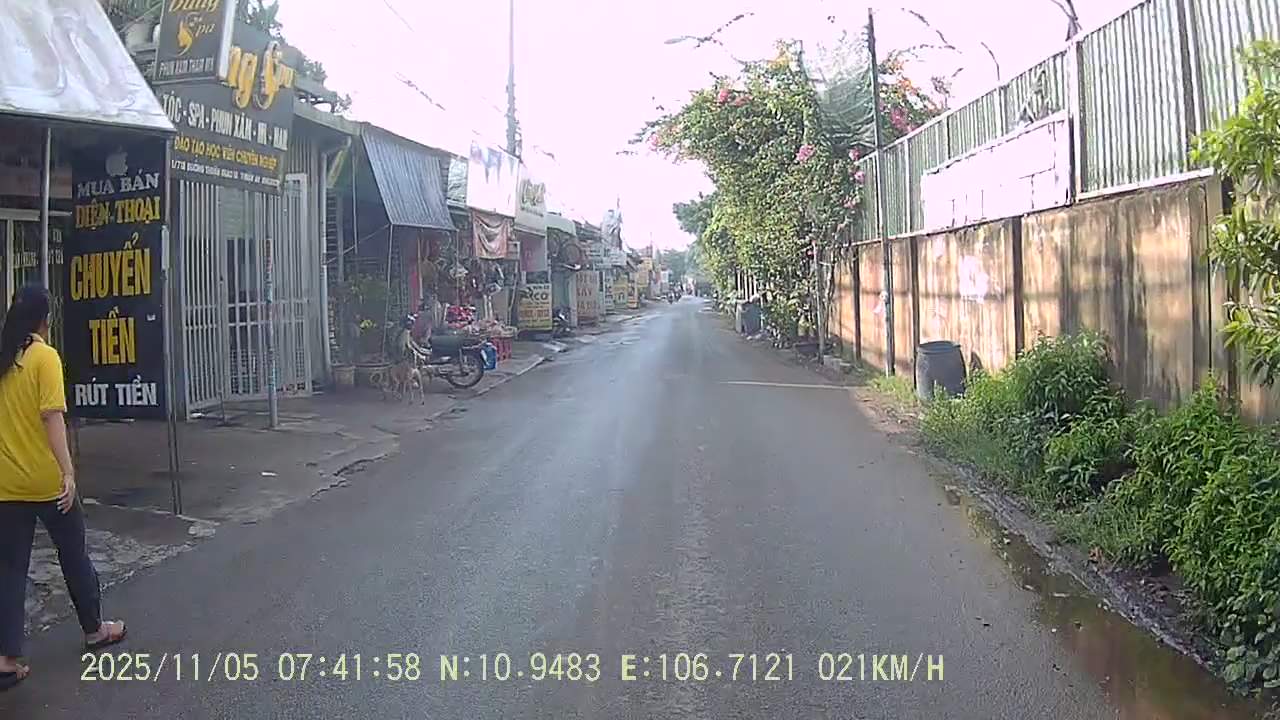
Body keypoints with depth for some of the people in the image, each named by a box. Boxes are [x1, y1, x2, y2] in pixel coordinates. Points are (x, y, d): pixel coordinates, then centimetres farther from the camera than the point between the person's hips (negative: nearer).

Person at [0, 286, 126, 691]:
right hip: (46, 480, -5)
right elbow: (52, 416, -20)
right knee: (73, 554, 13)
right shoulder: (44, 357, -12)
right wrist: (68, 471, -22)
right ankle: (94, 630, 28)